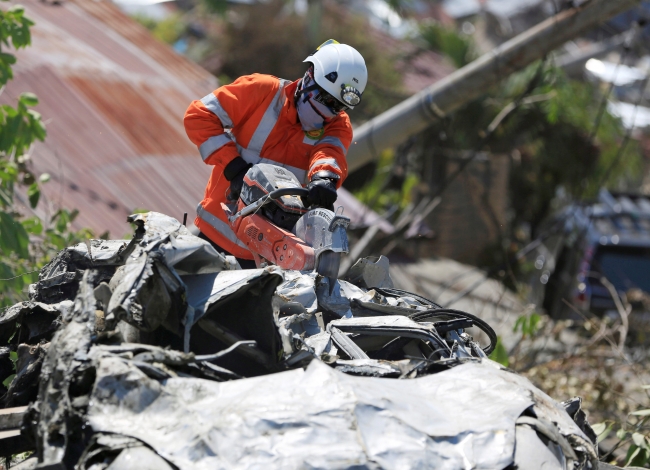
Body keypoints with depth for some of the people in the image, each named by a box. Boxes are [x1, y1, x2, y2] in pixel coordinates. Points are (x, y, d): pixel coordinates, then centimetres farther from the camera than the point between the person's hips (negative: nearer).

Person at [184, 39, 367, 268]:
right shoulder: (263, 91, -10)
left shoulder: (338, 126, -2)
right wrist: (233, 166, -22)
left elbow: (330, 152, -24)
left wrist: (324, 176, -48)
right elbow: (199, 115, -12)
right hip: (220, 227, -2)